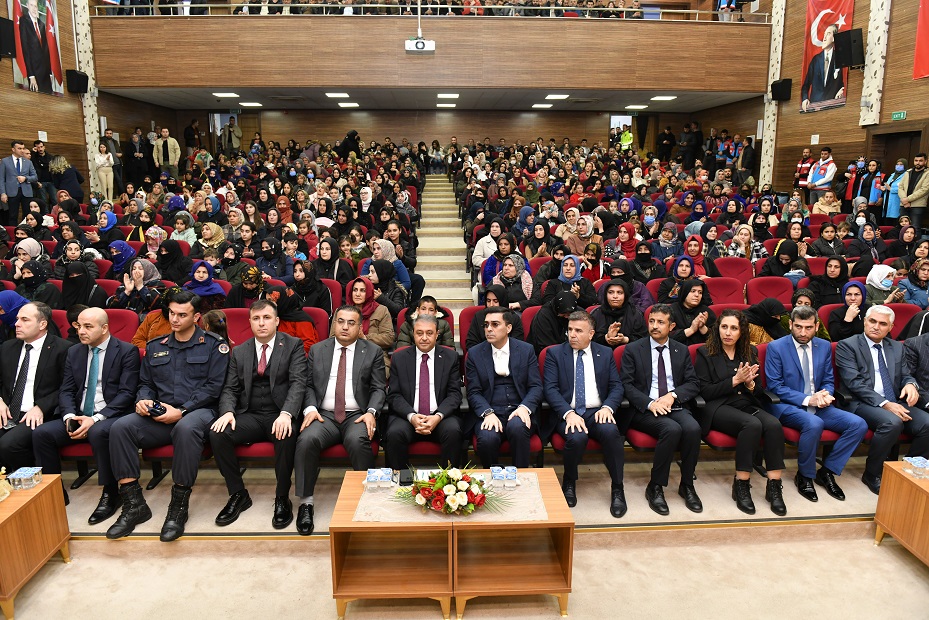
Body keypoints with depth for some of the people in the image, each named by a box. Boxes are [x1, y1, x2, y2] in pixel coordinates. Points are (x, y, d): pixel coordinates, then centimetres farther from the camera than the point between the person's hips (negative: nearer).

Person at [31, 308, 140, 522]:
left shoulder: (127, 351, -4)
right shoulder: (74, 352, 15)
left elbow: (127, 393, -11)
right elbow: (66, 391, 11)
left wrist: (96, 418, -21)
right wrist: (70, 416, -10)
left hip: (111, 417, -6)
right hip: (78, 416, 6)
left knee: (98, 432, -36)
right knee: (41, 433, -17)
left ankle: (109, 494, -18)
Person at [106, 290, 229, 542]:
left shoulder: (213, 344, 3)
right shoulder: (155, 346, 19)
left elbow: (213, 386, -5)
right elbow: (145, 383, 23)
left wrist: (181, 411, -14)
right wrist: (142, 400, -2)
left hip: (197, 411, -5)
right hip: (160, 415, 5)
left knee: (186, 428, -40)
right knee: (121, 427, -22)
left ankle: (179, 506, -25)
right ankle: (134, 504, -15)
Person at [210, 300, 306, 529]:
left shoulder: (293, 345, 4)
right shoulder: (239, 352, 15)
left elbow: (298, 382, -8)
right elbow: (230, 388, 12)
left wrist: (286, 414, -26)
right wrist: (228, 411, -12)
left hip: (280, 415, -3)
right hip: (249, 416, 4)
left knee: (287, 436, -36)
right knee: (217, 434, -24)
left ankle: (282, 498, -14)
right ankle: (238, 495, -5)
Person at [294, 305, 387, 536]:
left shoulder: (373, 351, 10)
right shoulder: (317, 350, 15)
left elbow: (379, 388, 6)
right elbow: (309, 385, 13)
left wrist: (371, 412, -12)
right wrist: (310, 408, -6)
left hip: (358, 415, -2)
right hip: (324, 415, 2)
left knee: (357, 440, -35)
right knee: (307, 440, -29)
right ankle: (306, 502, -16)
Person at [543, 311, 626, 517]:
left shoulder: (606, 353, 13)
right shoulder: (555, 353, 6)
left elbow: (616, 387, 8)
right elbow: (550, 389, -4)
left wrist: (607, 407, -13)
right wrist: (569, 413, -20)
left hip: (597, 412, 2)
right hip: (567, 413, -1)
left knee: (610, 431, -31)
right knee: (577, 437, -33)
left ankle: (617, 488, -11)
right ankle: (569, 482, -1)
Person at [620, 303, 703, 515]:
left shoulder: (681, 351, 15)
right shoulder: (633, 350, 5)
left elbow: (693, 384, 9)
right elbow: (626, 385, -3)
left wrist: (673, 395, -11)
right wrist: (650, 403, -18)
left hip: (675, 406, 3)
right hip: (644, 410, -3)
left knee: (693, 428, -29)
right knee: (672, 429, -32)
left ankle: (687, 485, -8)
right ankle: (655, 487, -16)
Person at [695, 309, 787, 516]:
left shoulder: (750, 352, 16)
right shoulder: (705, 353, 3)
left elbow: (759, 392, 15)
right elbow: (704, 392, -5)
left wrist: (749, 383, -8)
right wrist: (735, 380, -12)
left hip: (747, 405, 5)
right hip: (718, 408, -5)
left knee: (774, 425, -28)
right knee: (753, 425, -34)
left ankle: (774, 486, -21)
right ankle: (741, 485, -23)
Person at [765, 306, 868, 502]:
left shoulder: (824, 347, 10)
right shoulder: (776, 348, -6)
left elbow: (828, 381, 14)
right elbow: (775, 386, -9)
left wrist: (825, 394, -11)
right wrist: (807, 399, -19)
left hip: (818, 406, 6)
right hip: (787, 406, -5)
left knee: (859, 424, -16)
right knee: (814, 424, -35)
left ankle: (827, 471, 1)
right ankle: (804, 476, -10)